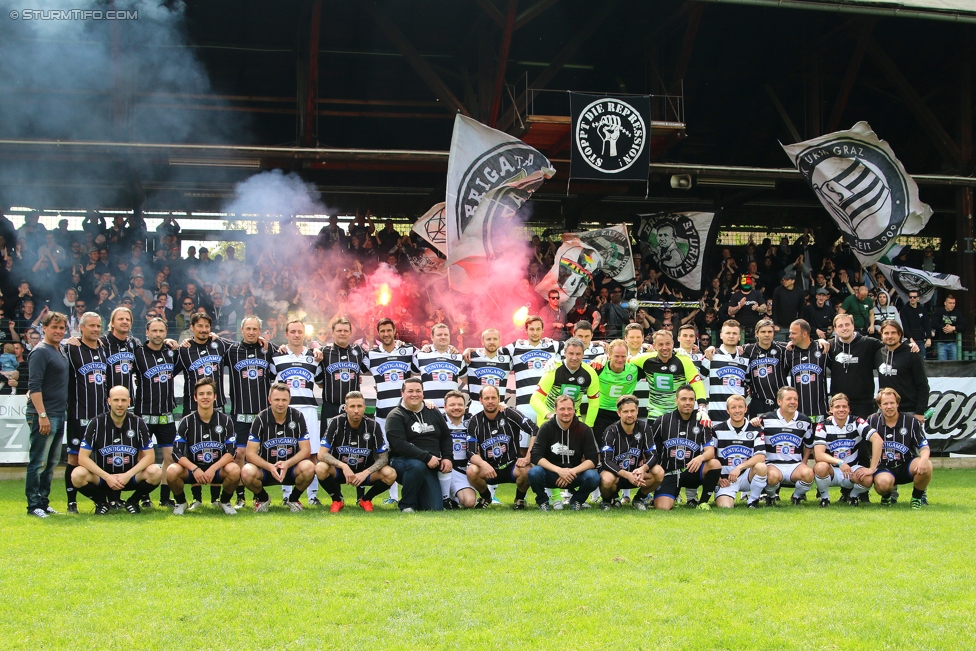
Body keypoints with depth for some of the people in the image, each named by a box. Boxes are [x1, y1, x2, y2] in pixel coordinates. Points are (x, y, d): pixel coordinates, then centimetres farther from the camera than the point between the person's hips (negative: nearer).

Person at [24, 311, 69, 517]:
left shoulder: (60, 351, 15)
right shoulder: (41, 351, -11)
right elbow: (34, 386, -17)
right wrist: (42, 415, -22)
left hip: (59, 415, 9)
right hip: (44, 416, -9)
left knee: (51, 462, 11)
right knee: (38, 462, -5)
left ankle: (44, 502, 18)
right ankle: (34, 505, -1)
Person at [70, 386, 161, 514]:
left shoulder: (138, 423, -5)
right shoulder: (96, 423, -8)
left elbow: (149, 456, -6)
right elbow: (83, 458, -12)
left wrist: (128, 475, -21)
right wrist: (107, 477, -22)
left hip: (130, 476, 0)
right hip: (103, 477, 0)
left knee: (155, 472, -28)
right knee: (78, 475, -30)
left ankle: (134, 501, 2)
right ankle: (101, 502, 1)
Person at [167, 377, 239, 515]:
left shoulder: (225, 420, -2)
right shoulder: (187, 421, -3)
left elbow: (231, 452, -8)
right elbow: (177, 452, -10)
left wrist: (213, 469, -24)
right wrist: (194, 469, -26)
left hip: (218, 469, 0)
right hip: (192, 468, 0)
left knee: (234, 470, -33)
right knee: (172, 471, -31)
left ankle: (225, 502, -2)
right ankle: (181, 502, 0)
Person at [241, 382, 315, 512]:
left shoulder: (297, 417, -7)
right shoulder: (261, 419, -9)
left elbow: (305, 450, -8)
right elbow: (250, 453, -13)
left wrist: (287, 464, -27)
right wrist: (270, 467, -30)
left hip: (291, 468, 1)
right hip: (266, 468, -1)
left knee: (308, 468, -32)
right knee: (247, 472, -33)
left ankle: (293, 498, 1)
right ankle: (263, 498, 3)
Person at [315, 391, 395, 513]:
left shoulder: (373, 426, -11)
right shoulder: (336, 423, -14)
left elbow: (383, 458, -9)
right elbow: (322, 454, -19)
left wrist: (365, 473, -25)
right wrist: (343, 466, -35)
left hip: (365, 472, 1)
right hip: (339, 470, -1)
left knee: (390, 474, -27)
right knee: (320, 468, -34)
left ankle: (365, 499, 4)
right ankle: (337, 500, -3)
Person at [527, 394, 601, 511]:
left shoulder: (584, 430, -4)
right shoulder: (546, 428, -7)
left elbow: (593, 459, -8)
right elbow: (536, 456, -15)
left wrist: (572, 472, -24)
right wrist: (559, 470, -29)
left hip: (575, 474, 1)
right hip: (551, 473, -1)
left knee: (593, 477, -30)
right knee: (534, 473, -34)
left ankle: (576, 500, 3)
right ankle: (543, 501, -1)